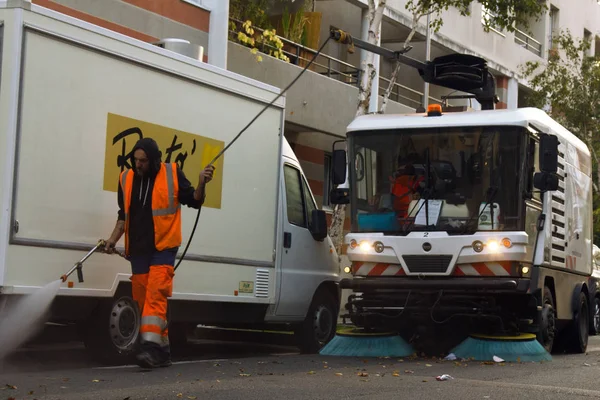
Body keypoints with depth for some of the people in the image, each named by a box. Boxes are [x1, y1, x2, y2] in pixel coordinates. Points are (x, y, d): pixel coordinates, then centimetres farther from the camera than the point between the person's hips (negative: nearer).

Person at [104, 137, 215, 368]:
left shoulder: (172, 174, -3)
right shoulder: (127, 179, 9)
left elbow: (194, 201, 5)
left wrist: (201, 184, -13)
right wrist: (114, 238, 7)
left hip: (163, 248, -5)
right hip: (138, 250, 5)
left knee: (155, 296, -17)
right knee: (143, 300, 6)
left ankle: (151, 347, -24)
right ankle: (163, 351, 15)